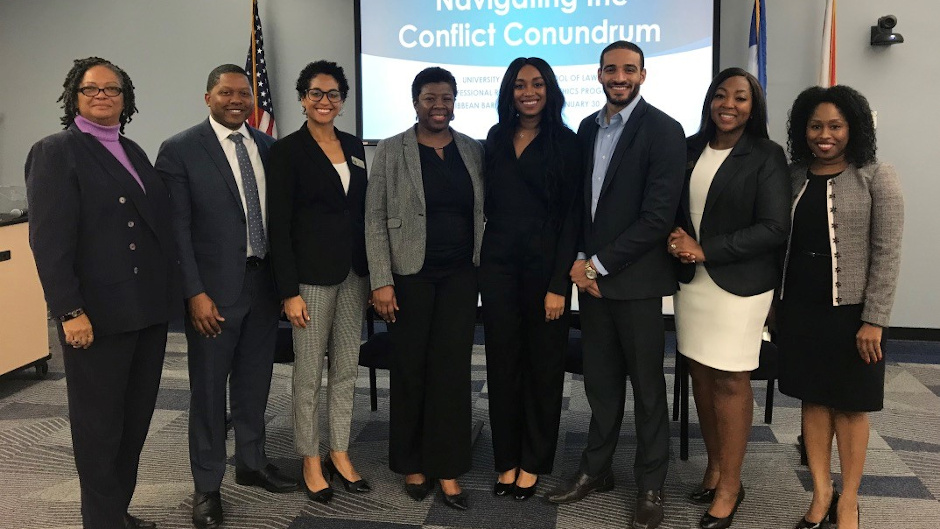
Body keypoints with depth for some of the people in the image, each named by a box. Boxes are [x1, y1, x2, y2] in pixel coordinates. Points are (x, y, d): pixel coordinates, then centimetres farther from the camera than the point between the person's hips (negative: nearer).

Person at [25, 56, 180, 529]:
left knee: (136, 419, 16)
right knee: (99, 426, 8)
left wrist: (169, 293, 10)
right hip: (99, 315, -7)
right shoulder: (55, 152, -6)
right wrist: (69, 312, -19)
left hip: (148, 311, 7)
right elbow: (49, 239, -14)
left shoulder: (133, 152, 14)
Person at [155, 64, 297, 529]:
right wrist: (195, 293, -15)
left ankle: (252, 463, 36)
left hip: (264, 282, 5)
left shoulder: (268, 147, 7)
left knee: (255, 381, 17)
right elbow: (177, 229, -10)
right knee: (209, 387, 7)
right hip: (215, 289, -4)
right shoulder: (179, 150, -7)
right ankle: (207, 486, 23)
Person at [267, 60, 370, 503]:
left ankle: (339, 453, 26)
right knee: (309, 373, 6)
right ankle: (311, 461, 22)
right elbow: (279, 227, -10)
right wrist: (289, 291, -14)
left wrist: (372, 273, 9)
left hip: (354, 272, 5)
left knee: (347, 369, 12)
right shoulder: (287, 151, -7)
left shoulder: (354, 146, 10)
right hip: (312, 275, -5)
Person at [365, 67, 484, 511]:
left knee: (453, 370, 2)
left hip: (460, 276, 2)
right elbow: (375, 220, -4)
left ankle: (448, 470, 13)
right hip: (410, 276, -2)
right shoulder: (390, 151, -1)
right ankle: (412, 465, 23)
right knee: (410, 370, 6)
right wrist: (381, 282, -10)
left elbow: (483, 213, 10)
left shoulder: (473, 150, 7)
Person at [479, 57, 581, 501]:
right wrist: (478, 257, 4)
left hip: (545, 264, -3)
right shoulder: (496, 138, 9)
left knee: (543, 364, 7)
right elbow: (488, 203, 12)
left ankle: (533, 464, 21)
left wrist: (558, 284, -14)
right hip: (498, 263, 4)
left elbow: (571, 216, -8)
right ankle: (507, 459, 22)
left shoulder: (566, 144, -3)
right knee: (502, 362, 8)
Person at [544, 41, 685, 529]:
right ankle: (595, 469, 29)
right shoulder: (588, 128, 10)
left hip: (635, 278, -5)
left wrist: (600, 264, -14)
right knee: (599, 380, 14)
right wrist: (579, 260, -1)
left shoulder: (663, 130, -9)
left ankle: (650, 485, 22)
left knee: (646, 384, 7)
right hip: (591, 274, 5)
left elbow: (659, 214, -16)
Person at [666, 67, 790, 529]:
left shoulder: (766, 156, -4)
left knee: (730, 382, 1)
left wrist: (706, 249, -13)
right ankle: (714, 467, 24)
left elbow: (774, 228, -10)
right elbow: (674, 206, 17)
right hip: (692, 279, 4)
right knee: (700, 374, 7)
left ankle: (730, 487, 13)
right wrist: (676, 238, -6)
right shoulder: (690, 149, 8)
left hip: (739, 283, -4)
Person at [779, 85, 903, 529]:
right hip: (799, 307, 3)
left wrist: (874, 319, -13)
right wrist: (772, 301, 6)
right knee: (813, 399, 10)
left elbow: (887, 252, -9)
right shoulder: (792, 176, 5)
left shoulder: (876, 178, -6)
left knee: (849, 405, 7)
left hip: (850, 310, -3)